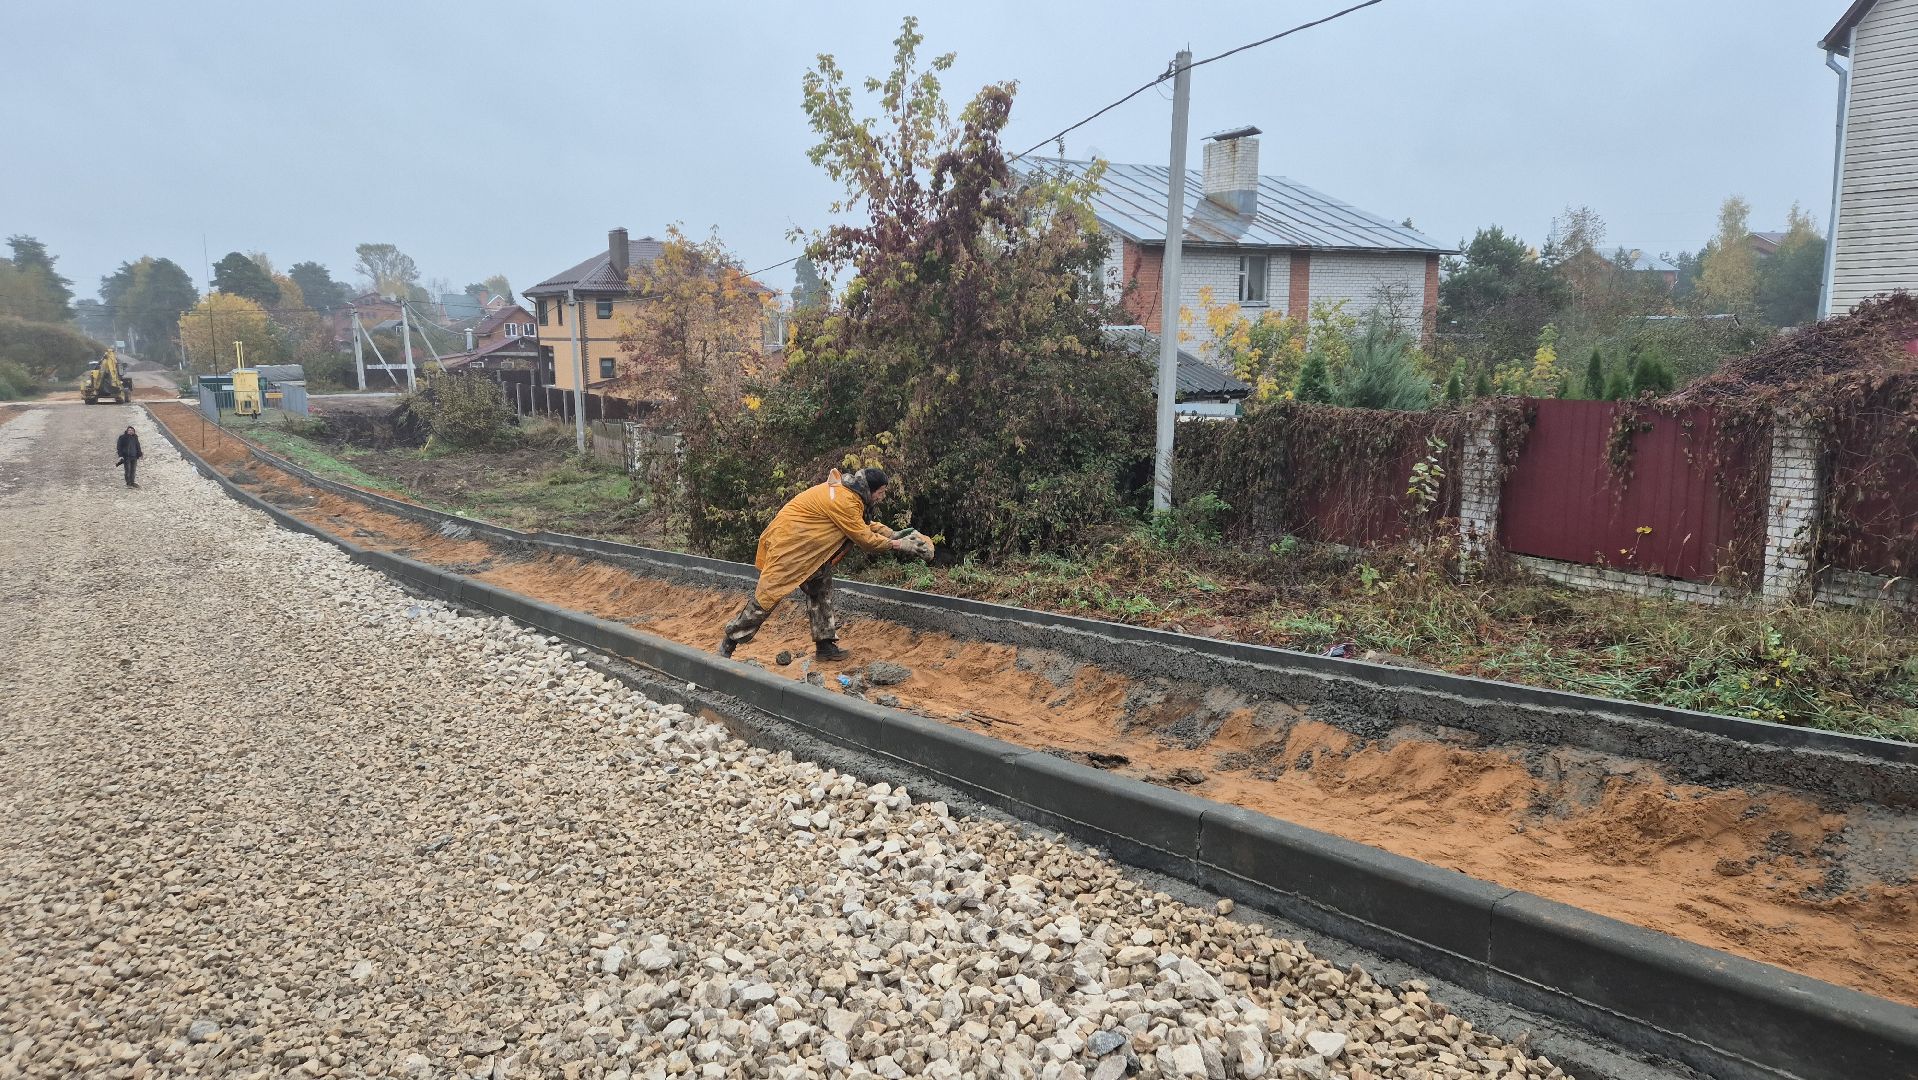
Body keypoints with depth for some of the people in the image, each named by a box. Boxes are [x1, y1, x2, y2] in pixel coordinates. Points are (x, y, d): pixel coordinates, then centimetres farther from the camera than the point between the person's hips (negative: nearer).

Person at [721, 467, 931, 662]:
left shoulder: (849, 493, 6)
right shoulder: (844, 501, -25)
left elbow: (867, 524, 16)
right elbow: (864, 539, -20)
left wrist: (894, 535, 3)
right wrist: (899, 545, -13)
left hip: (807, 547, 11)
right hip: (787, 544, -11)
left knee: (821, 590, 9)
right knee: (768, 595, -7)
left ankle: (825, 645, 14)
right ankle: (729, 642, 4)